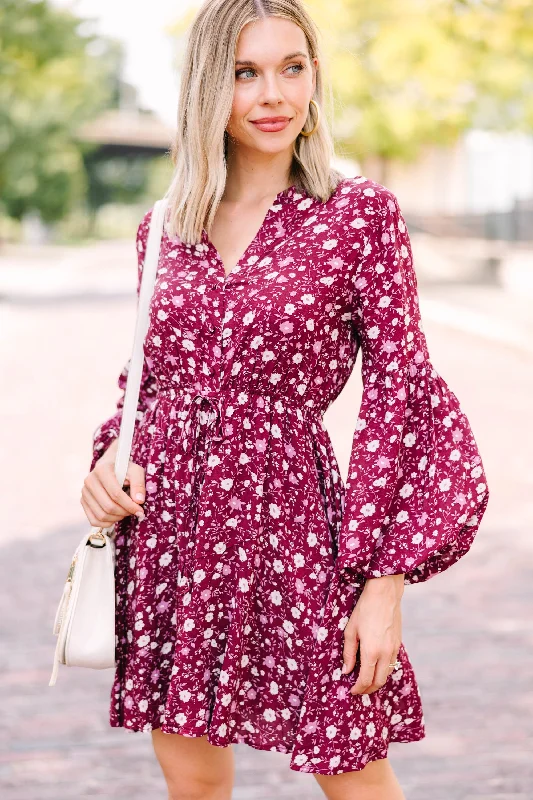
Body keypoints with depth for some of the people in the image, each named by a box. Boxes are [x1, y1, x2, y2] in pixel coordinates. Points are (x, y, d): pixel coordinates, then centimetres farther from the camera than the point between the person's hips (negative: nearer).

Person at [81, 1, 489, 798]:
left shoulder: (361, 215, -4)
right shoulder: (164, 230, 7)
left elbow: (400, 391, -6)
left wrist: (386, 581, -10)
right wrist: (110, 458, -3)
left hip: (287, 521, -4)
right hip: (167, 520, 4)